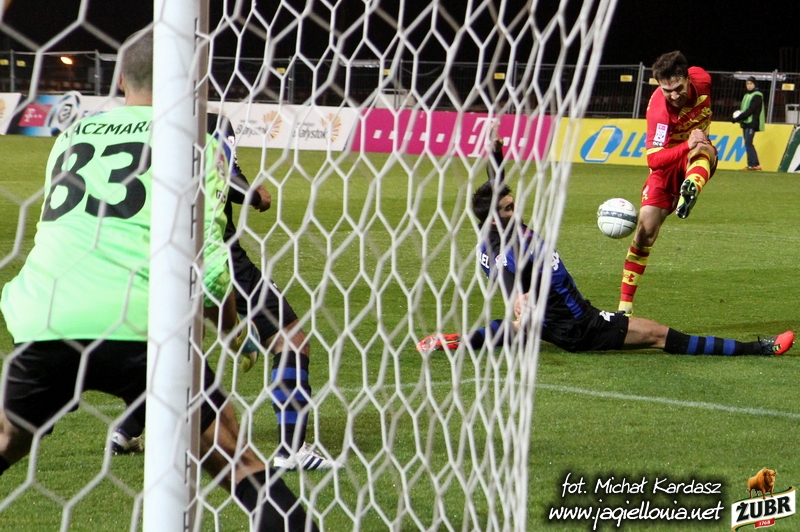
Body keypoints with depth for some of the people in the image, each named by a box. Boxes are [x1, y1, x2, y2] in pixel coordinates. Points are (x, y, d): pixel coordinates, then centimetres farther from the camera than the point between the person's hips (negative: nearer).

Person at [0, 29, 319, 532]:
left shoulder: (72, 135, 21)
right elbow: (205, 257, 0)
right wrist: (233, 328, 17)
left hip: (42, 321, 4)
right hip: (135, 325, -4)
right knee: (235, 459, 5)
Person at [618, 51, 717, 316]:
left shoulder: (701, 79, -17)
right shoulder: (659, 108, -31)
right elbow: (654, 158, -35)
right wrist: (687, 145, -48)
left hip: (696, 159, 3)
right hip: (667, 164, -3)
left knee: (704, 151, -36)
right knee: (645, 231, -12)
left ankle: (691, 189, -68)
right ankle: (625, 304, -5)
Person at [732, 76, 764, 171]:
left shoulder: (757, 96, -9)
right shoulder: (746, 95, 19)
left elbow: (750, 110, -17)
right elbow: (742, 109, 21)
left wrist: (738, 118, -18)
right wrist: (737, 115, -2)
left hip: (752, 123, -9)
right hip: (745, 123, 9)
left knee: (748, 143, -17)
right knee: (748, 144, 6)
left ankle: (755, 164, -20)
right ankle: (751, 164, 7)